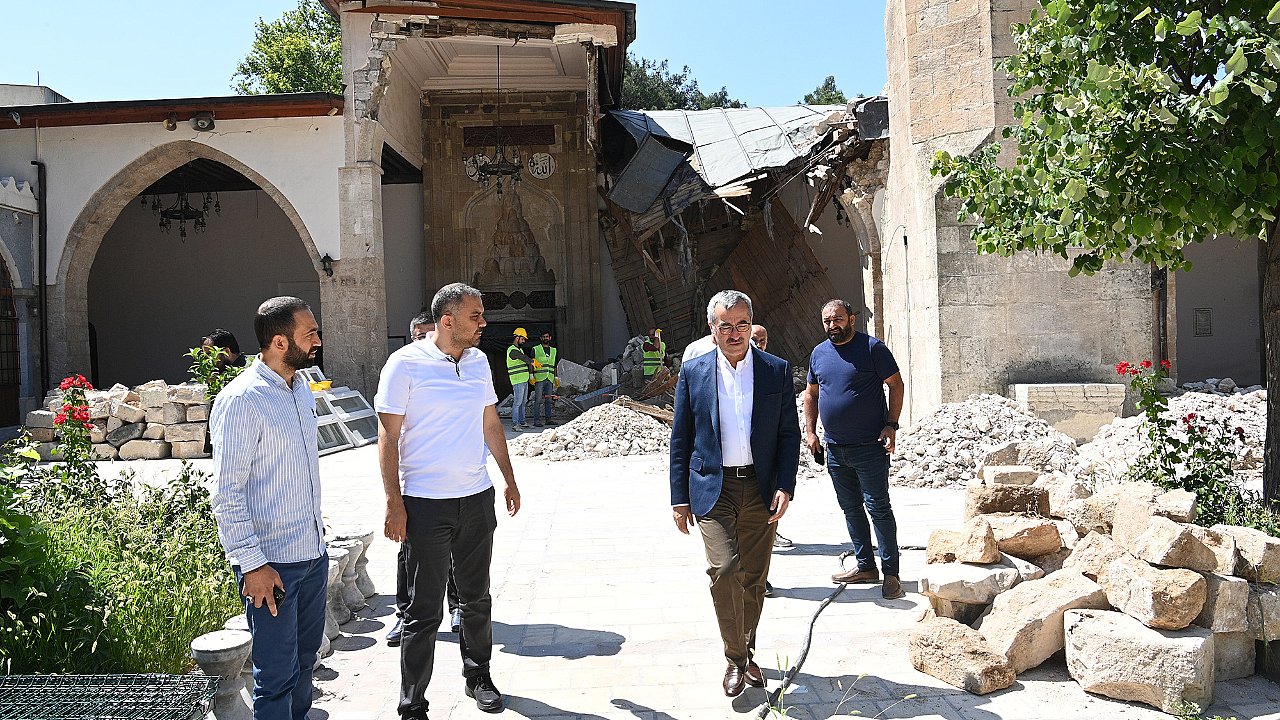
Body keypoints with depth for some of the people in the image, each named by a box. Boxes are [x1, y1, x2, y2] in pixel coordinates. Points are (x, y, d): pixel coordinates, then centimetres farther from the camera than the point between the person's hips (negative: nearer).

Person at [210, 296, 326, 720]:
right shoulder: (241, 400, -18)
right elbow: (227, 493, -19)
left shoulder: (302, 387, 8)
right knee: (277, 676, 2)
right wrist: (252, 564, -20)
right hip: (271, 562, -8)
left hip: (313, 552, 8)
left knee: (304, 657, 21)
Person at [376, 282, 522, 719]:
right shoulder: (406, 363, -11)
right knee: (425, 610, 2)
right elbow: (388, 438, -10)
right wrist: (394, 503, -13)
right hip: (425, 503, -5)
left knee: (477, 598, 17)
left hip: (477, 498, 5)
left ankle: (478, 676, 37)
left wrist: (509, 480, 17)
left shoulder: (478, 361, 6)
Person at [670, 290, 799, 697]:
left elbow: (789, 434, 5)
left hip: (761, 490, 1)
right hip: (713, 490, -1)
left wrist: (785, 487, -6)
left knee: (753, 578, 9)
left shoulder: (777, 371, 3)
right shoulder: (693, 373, 2)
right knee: (724, 569, -16)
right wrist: (679, 499, 1)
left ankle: (747, 652, 30)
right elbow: (680, 440, 4)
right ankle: (735, 658, 4)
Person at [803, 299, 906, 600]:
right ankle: (865, 566, 25)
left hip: (869, 447, -6)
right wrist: (810, 431, 8)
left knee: (878, 508, -3)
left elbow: (896, 385, -5)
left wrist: (891, 425, -13)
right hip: (834, 448, 6)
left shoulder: (872, 348, -7)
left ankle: (890, 572, 4)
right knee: (851, 509, 13)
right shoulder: (819, 353, 10)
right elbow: (811, 394, 18)